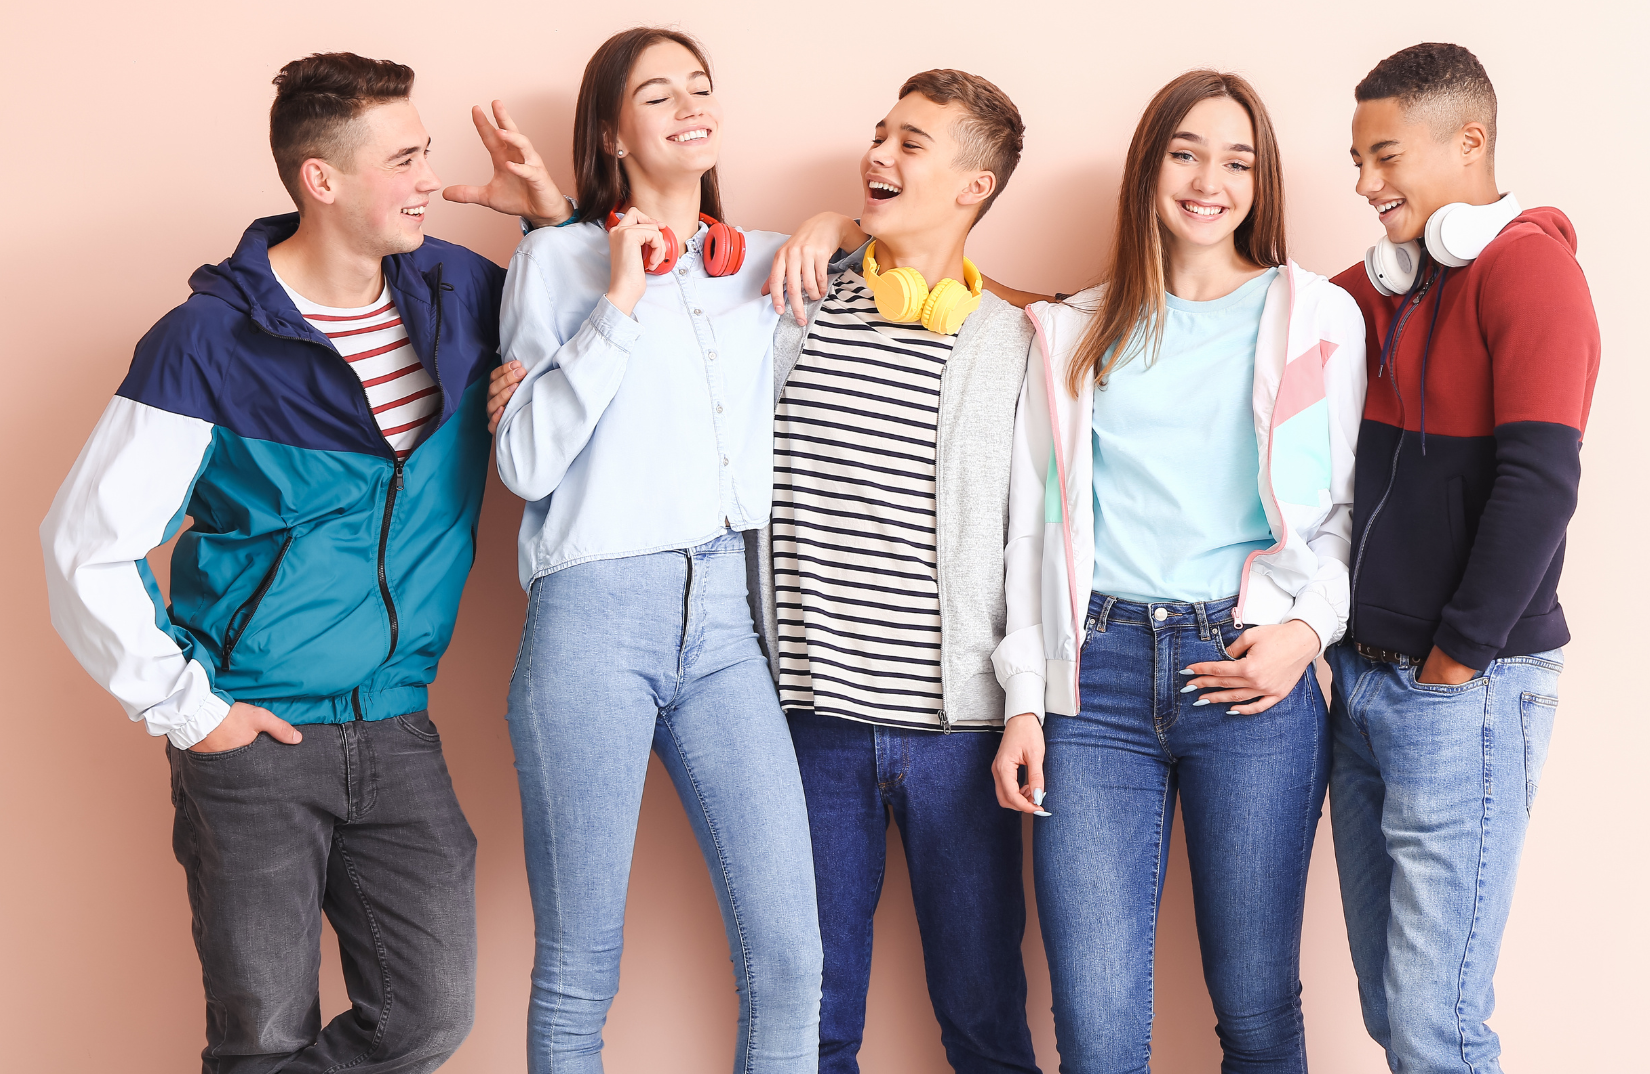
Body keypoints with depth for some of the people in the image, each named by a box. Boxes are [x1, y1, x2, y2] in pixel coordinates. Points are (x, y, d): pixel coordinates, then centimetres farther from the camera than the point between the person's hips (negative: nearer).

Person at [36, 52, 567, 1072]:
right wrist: (184, 706, -7)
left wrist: (557, 218, -1)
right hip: (258, 741, -4)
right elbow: (88, 546, -8)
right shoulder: (210, 344, -12)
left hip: (398, 732, 5)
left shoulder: (459, 290, 2)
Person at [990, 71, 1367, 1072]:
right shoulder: (1078, 334, 15)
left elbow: (1347, 505, 10)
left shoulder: (1317, 320, 10)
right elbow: (1036, 520, 14)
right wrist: (1025, 698, 7)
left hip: (1250, 673, -1)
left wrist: (1308, 627, -8)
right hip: (1099, 676, 1)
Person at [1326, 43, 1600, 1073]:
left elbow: (1538, 484, -17)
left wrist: (1456, 659, -12)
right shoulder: (1381, 285, 14)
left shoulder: (1526, 265, -10)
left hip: (1466, 692, -8)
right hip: (1365, 681, 8)